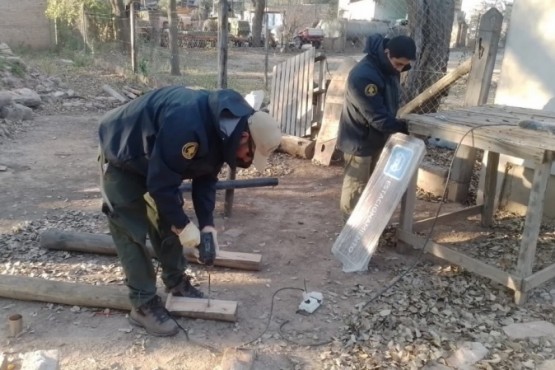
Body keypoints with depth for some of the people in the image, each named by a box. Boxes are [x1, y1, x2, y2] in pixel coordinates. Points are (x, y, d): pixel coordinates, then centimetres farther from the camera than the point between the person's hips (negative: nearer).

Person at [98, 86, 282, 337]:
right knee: (132, 231, -6)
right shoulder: (187, 124, -41)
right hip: (122, 156, -8)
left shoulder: (226, 126, -12)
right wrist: (182, 225, -23)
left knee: (166, 223, 11)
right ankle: (144, 305, 3)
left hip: (153, 158, 8)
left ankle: (177, 283, 27)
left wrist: (207, 223, -7)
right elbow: (161, 181, -33)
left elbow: (205, 177, -1)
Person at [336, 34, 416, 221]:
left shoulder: (389, 68, 0)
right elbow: (377, 117, -29)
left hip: (377, 136, 9)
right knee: (356, 185, 2)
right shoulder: (363, 76, -30)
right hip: (359, 139, -9)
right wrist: (402, 126, -23)